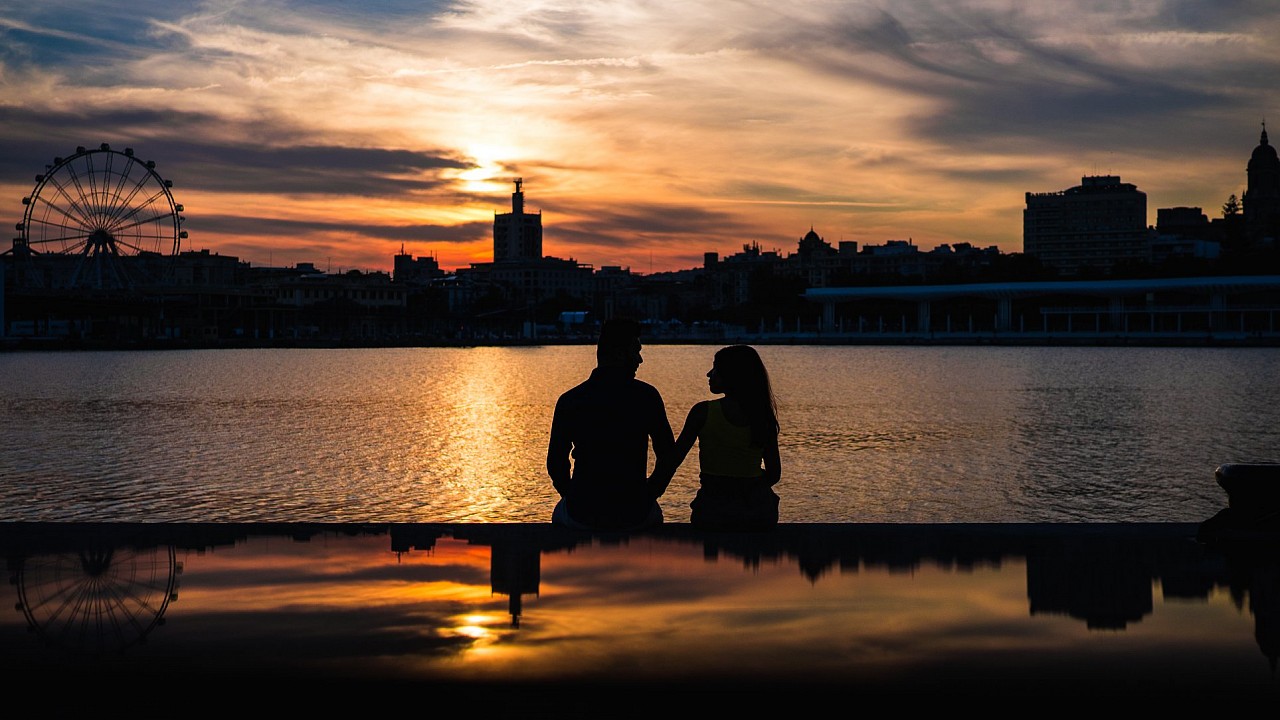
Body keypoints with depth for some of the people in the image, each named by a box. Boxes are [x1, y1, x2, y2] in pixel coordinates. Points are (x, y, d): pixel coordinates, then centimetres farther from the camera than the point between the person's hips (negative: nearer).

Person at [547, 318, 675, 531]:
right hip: (634, 515, 0)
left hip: (582, 515, 0)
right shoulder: (647, 396, -7)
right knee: (653, 513, 31)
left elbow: (555, 463, -1)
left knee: (560, 514, 31)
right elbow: (668, 455, -1)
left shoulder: (568, 401, -5)